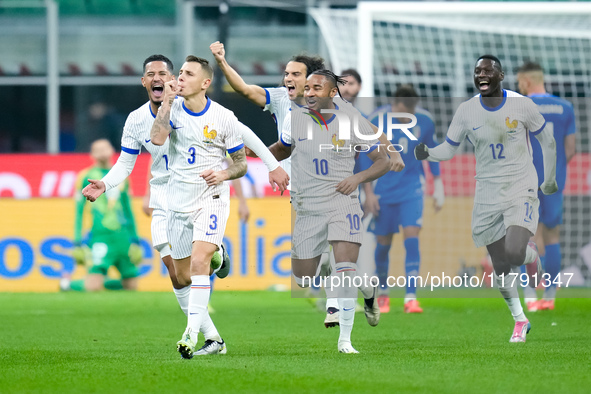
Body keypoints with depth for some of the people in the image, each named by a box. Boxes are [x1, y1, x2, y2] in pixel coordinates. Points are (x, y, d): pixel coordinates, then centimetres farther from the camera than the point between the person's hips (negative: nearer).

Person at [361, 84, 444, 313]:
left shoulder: (424, 121, -6)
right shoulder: (378, 122, -11)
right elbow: (365, 156, -3)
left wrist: (438, 186, 10)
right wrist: (368, 192, -6)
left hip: (412, 189, 0)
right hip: (384, 190, 0)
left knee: (412, 238, -14)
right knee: (383, 243, 6)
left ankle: (411, 297, -15)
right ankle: (382, 293, 27)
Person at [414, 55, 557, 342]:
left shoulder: (521, 105, -7)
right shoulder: (466, 111, -2)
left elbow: (547, 141, 5)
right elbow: (449, 149, 5)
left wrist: (550, 180, 12)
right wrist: (427, 154, -16)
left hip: (521, 189, -3)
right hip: (487, 195, 3)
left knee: (515, 254, -24)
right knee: (500, 265, 5)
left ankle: (531, 255, 15)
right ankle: (520, 320, 25)